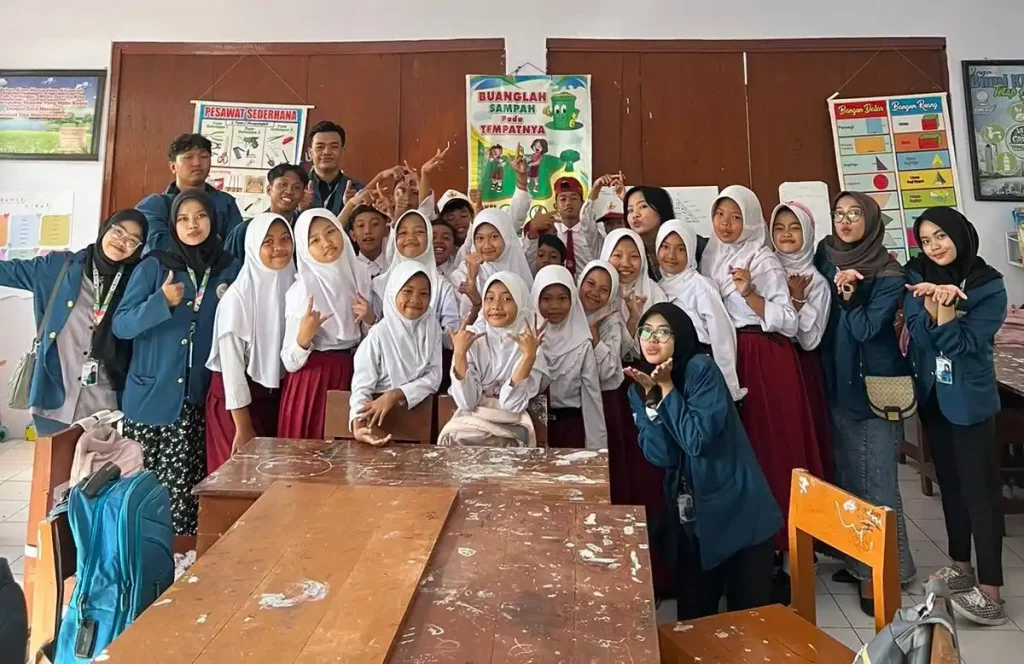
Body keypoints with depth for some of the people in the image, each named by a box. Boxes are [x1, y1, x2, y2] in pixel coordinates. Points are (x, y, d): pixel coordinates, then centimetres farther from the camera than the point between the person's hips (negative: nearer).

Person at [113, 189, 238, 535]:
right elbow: (120, 325, -6)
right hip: (152, 395, -1)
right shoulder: (153, 266, 0)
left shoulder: (230, 269, 7)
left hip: (200, 397, 1)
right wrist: (162, 302, -19)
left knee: (183, 487, -1)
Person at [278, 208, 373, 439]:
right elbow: (291, 363, -13)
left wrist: (370, 320, -6)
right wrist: (304, 336, -30)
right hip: (313, 381, -4)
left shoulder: (359, 273, 2)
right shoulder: (301, 289, -13)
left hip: (352, 376, 4)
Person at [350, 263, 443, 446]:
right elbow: (361, 386, -15)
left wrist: (395, 395, -16)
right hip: (383, 418, -1)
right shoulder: (379, 334, -9)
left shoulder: (432, 329, 2)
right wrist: (358, 426, -32)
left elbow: (434, 377, -2)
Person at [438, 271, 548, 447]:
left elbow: (513, 404, -14)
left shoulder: (530, 343, -5)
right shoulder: (471, 338, -2)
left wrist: (529, 355, -23)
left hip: (511, 428, -1)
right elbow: (467, 402, -11)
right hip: (471, 421, 2)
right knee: (451, 438, -27)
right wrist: (459, 353, -20)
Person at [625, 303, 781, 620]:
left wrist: (667, 389, -19)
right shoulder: (638, 390, 2)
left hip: (737, 510, -5)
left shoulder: (701, 369, -14)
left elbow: (698, 439, -23)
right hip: (689, 515, 5)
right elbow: (660, 455, -11)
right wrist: (652, 395, -18)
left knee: (748, 611, 7)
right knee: (693, 611, 13)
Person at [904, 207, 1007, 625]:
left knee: (979, 488, -4)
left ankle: (990, 591, 2)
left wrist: (943, 304, -30)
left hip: (969, 399, -5)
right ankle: (961, 566, 30)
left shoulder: (988, 286, -10)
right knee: (950, 482, 15)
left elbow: (962, 344, -18)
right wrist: (934, 301, -28)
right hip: (932, 395, 5)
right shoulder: (919, 276, 0)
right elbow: (919, 335, -11)